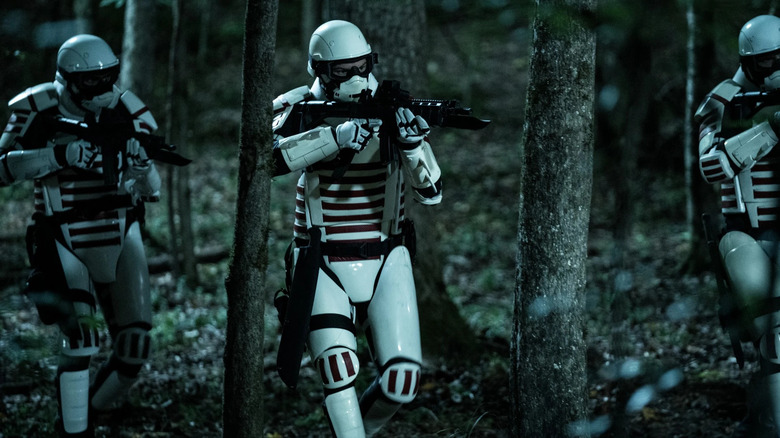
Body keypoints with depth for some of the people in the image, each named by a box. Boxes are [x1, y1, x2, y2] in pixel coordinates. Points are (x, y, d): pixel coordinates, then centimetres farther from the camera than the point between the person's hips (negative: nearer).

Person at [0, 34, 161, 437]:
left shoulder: (125, 110, 1)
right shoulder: (38, 110, -6)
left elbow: (152, 191, 4)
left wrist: (142, 165, -18)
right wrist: (59, 154, -28)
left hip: (121, 239, 4)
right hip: (66, 244, -4)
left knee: (133, 351, 2)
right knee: (81, 342, -18)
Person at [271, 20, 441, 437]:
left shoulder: (389, 110, -3)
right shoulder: (300, 109, -6)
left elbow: (431, 192, -7)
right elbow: (271, 156, -28)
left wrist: (413, 142, -26)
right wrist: (340, 135, -37)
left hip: (385, 264, 2)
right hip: (324, 267, -2)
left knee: (401, 382, -4)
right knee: (339, 368, -21)